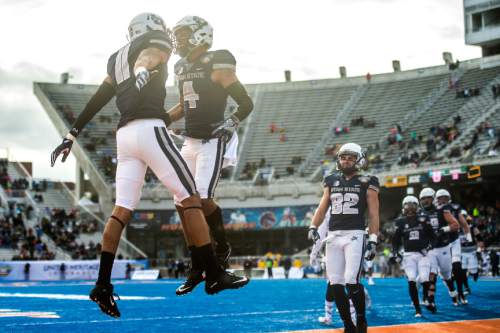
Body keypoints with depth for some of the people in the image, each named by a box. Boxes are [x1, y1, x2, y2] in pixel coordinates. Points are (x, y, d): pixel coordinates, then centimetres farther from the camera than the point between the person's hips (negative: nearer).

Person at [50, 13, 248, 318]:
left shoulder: (118, 58, 27)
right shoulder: (158, 43, 6)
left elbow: (98, 99, 25)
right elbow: (146, 61, -18)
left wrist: (72, 135, 26)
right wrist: (143, 74, -41)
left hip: (125, 134, 7)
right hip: (150, 129, -7)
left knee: (122, 210, 5)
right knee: (190, 198, -4)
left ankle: (103, 286, 0)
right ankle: (214, 276, -5)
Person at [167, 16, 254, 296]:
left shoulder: (217, 66, -10)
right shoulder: (183, 69, 13)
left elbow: (246, 103, -8)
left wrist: (230, 125, -22)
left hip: (212, 142, -8)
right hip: (190, 143, 8)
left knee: (202, 199, -19)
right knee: (183, 203, 2)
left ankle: (223, 247, 9)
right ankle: (197, 269, 12)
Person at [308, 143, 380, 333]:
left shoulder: (366, 183, 2)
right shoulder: (332, 181, 14)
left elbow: (373, 215, 0)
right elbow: (322, 208, 15)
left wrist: (373, 241, -8)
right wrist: (313, 227, -1)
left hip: (355, 235, -4)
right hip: (333, 236, 5)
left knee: (351, 282, -16)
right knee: (336, 284, 1)